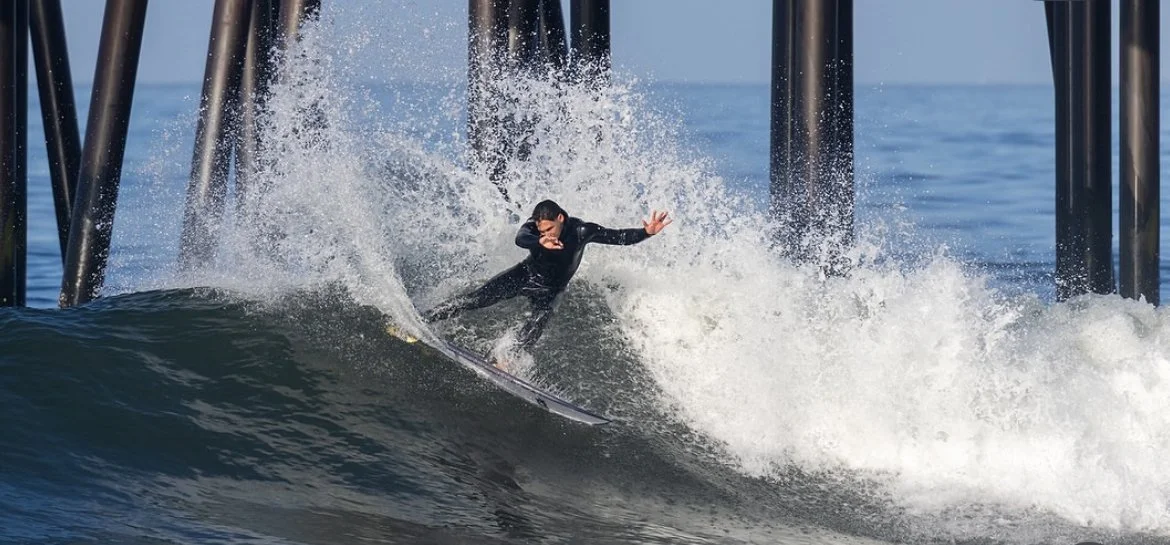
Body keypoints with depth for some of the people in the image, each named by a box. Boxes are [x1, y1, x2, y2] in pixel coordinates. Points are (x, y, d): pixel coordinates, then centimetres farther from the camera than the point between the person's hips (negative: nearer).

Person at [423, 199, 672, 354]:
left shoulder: (581, 231, -23)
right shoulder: (533, 228, -24)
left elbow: (620, 237, -17)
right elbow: (520, 239, -48)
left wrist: (647, 233, -31)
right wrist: (540, 243, -69)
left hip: (549, 290, 0)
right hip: (525, 275, 0)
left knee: (541, 316, -32)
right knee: (477, 299, -12)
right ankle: (424, 320, -7)